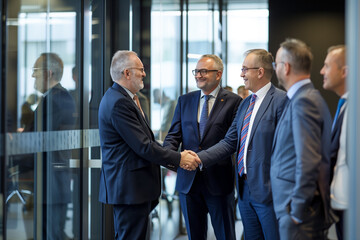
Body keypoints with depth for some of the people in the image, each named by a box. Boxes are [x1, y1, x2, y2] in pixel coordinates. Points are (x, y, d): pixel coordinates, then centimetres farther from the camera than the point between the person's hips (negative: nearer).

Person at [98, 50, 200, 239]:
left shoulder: (122, 98, 14)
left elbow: (145, 139, 15)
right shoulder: (119, 103, -19)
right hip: (129, 188, -11)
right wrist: (178, 159, -11)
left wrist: (177, 159, 8)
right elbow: (144, 146, -20)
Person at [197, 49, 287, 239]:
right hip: (245, 189, 8)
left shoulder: (280, 100, -11)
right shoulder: (245, 103, 15)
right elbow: (230, 142, 13)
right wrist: (200, 158, 1)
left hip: (267, 190, -8)